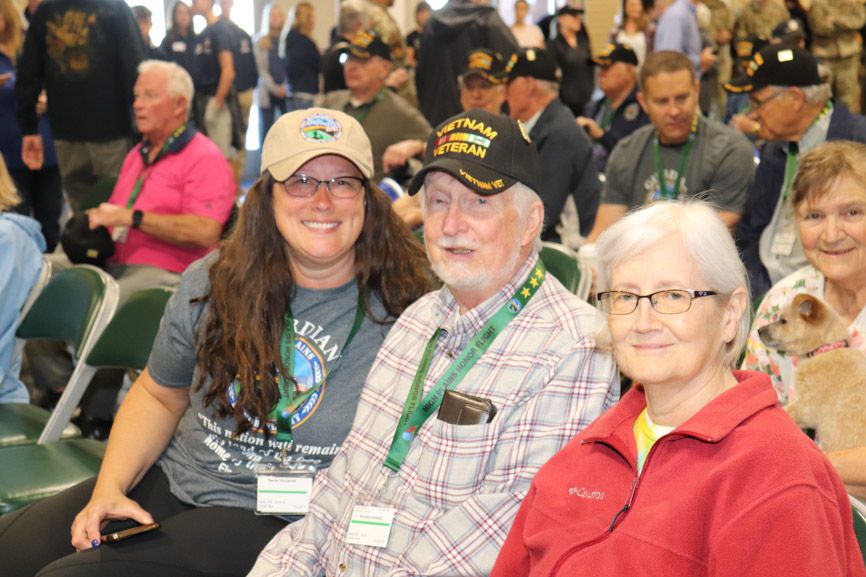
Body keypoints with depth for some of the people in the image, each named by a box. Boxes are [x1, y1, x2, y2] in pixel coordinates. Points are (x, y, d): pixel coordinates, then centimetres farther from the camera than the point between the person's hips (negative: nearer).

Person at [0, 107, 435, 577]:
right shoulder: (214, 282, 3)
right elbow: (158, 395, 14)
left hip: (274, 521, -5)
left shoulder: (403, 310, -10)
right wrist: (110, 488, -1)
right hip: (172, 482, 5)